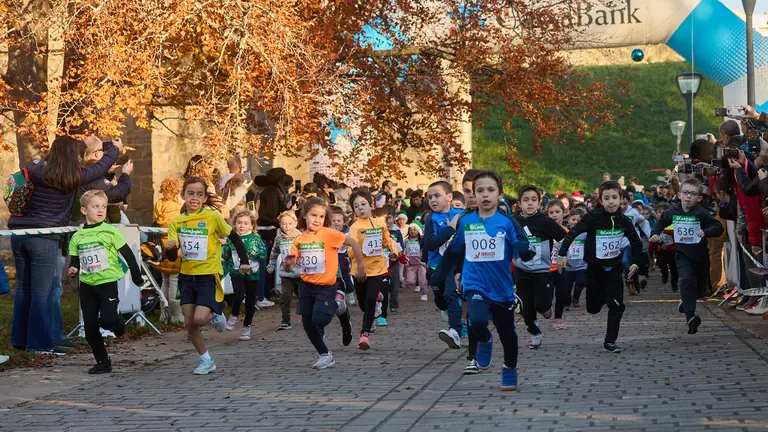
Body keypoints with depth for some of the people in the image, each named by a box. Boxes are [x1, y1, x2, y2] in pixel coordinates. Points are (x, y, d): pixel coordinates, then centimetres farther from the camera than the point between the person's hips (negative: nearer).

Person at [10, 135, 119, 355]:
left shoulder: (33, 171, 0)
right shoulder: (73, 178, -6)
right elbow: (101, 168, 8)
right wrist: (114, 148, 28)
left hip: (18, 233, 5)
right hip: (44, 238, -5)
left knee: (23, 287, 15)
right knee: (41, 291, 2)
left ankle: (19, 338, 24)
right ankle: (40, 342, 6)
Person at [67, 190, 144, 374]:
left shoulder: (110, 232, -5)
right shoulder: (77, 237, 5)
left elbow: (128, 255, -1)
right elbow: (74, 261, 13)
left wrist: (137, 277, 3)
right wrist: (73, 270, -9)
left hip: (108, 283, -4)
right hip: (86, 285, 4)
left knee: (107, 320, -18)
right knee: (90, 326, 4)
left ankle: (118, 323, 19)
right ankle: (102, 362, 17)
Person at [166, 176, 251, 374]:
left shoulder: (213, 217, -9)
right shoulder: (176, 222, 2)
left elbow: (235, 238, 1)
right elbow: (173, 257, 0)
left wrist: (244, 261, -7)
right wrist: (169, 249, -22)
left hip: (208, 276, -4)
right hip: (187, 276, 4)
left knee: (200, 319, -20)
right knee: (189, 323, 3)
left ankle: (216, 315, 15)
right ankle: (206, 361, 18)